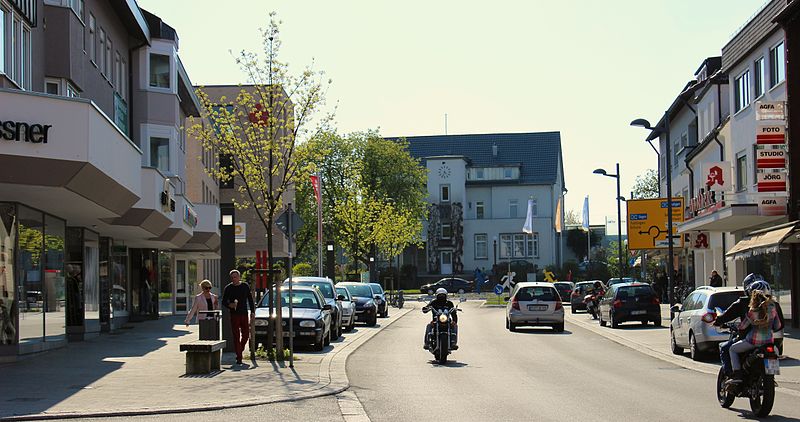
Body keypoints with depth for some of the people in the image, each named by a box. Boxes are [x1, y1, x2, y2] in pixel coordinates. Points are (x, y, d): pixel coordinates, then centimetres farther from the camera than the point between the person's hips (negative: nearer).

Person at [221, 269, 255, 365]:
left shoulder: (245, 286, 7)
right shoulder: (228, 288, 1)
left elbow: (250, 300, 11)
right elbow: (224, 302, 4)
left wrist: (252, 312, 4)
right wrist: (230, 305, -18)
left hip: (244, 314, 2)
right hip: (234, 314, -2)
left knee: (246, 335, 4)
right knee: (236, 336, -4)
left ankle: (239, 351, 27)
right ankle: (239, 357, -4)